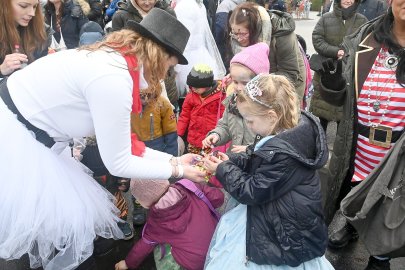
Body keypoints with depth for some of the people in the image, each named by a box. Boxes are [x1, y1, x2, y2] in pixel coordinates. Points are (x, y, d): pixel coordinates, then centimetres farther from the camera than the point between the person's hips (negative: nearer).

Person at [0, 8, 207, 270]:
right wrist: (177, 169, -8)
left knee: (72, 211, 16)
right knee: (69, 219, -1)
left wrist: (173, 159, 7)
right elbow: (118, 164, -19)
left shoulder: (111, 60, 2)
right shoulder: (113, 79, -27)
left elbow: (123, 144, 6)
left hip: (27, 131, 9)